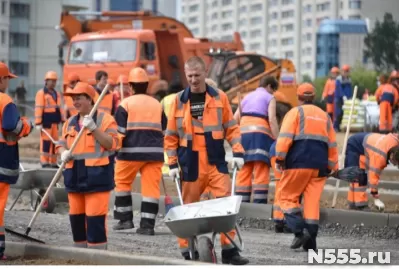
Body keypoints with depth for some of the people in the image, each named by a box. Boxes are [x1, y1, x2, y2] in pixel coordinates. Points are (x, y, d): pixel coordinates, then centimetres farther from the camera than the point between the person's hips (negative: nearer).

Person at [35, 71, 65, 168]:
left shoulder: (57, 94, 18)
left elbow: (60, 108, 20)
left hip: (55, 121, 8)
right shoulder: (41, 93, -6)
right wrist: (38, 123, -18)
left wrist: (63, 120, 12)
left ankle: (53, 162, 17)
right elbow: (38, 108, -12)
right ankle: (44, 162, -9)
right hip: (46, 121, -8)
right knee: (45, 141, -10)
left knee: (54, 141, 10)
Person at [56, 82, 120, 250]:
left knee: (95, 219, -10)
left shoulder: (105, 119, -2)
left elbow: (112, 144, -11)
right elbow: (62, 143, 20)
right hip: (74, 177, 7)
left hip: (97, 177, -6)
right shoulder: (70, 122, 17)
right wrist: (63, 153, -4)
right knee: (76, 217, 10)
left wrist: (94, 128, -21)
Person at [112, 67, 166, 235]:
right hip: (154, 151, 3)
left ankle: (125, 218, 11)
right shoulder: (157, 105, 14)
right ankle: (147, 224, -2)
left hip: (131, 151, -3)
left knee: (122, 182, 13)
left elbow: (119, 131, -5)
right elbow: (163, 130, 18)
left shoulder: (126, 103, -1)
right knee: (151, 187, 2)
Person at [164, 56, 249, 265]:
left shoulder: (219, 98, 4)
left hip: (216, 162, 0)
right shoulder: (179, 101, 3)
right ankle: (187, 252, 13)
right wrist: (172, 164, 2)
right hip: (190, 165, 0)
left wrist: (238, 153, -3)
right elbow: (171, 136, 7)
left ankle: (229, 249, -4)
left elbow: (231, 128, 7)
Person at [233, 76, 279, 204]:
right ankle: (260, 205, -15)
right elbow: (272, 119, -7)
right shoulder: (270, 98, 7)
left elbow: (234, 119, 15)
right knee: (261, 173, -8)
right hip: (260, 134, -5)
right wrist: (277, 141, -9)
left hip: (243, 135, 5)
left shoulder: (247, 97, 24)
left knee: (244, 173, 6)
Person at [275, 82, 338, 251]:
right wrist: (332, 166, 25)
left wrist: (280, 158, -8)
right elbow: (332, 144, 21)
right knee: (312, 201, 4)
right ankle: (310, 241, -1)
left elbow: (285, 136, -9)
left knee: (287, 196, 3)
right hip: (319, 165, 5)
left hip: (299, 162, -5)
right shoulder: (325, 116, 21)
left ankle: (299, 230, -16)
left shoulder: (295, 112, 4)